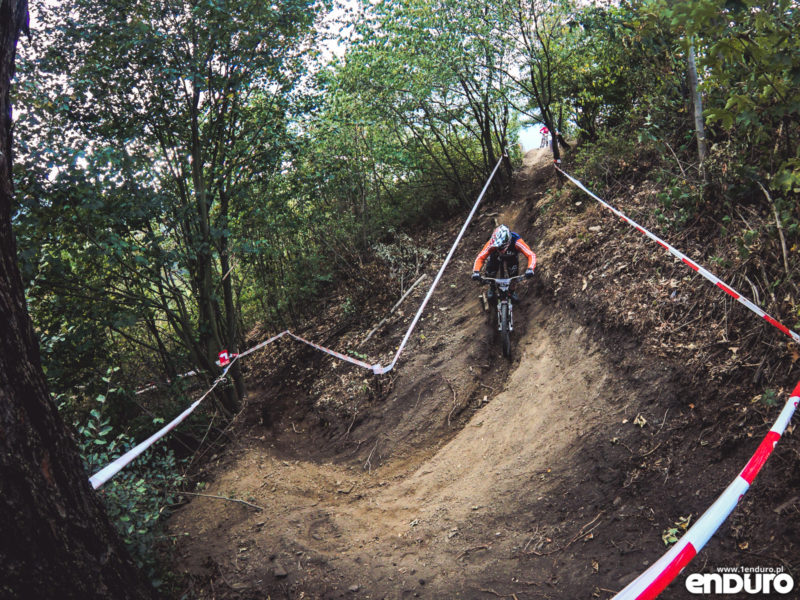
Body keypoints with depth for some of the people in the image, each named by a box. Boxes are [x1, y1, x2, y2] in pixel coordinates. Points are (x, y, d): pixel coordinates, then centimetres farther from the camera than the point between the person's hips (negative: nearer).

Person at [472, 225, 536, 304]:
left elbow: (531, 255, -46)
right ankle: (492, 288, 17)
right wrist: (476, 272, -54)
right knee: (490, 273, -17)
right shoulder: (492, 244, -41)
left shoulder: (516, 242, -43)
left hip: (511, 257, 0)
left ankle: (512, 291, 12)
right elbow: (480, 257, -38)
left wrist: (530, 269, -63)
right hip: (496, 256, 0)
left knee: (513, 273, -19)